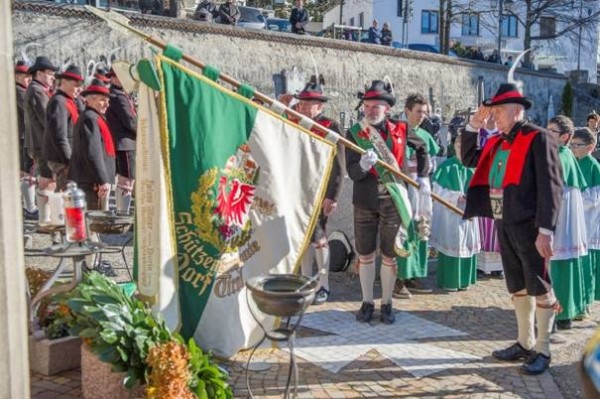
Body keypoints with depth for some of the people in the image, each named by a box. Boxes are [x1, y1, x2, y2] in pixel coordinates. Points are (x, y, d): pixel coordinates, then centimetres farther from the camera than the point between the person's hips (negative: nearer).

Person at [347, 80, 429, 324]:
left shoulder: (400, 130, -2)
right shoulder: (355, 133, -7)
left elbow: (422, 148, 17)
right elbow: (352, 173, -14)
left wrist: (423, 176, 8)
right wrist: (363, 165, -35)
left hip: (393, 201, 1)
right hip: (365, 201, 0)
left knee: (389, 255, 8)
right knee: (365, 254, 9)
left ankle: (386, 304, 22)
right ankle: (367, 302, 25)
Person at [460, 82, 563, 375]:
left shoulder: (538, 138, -10)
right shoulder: (497, 142, 12)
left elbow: (550, 187, -15)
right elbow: (469, 159, 24)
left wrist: (545, 231, -21)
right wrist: (474, 125, 11)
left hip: (529, 225, -8)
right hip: (505, 224, 8)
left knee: (540, 288, 2)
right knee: (517, 288, 16)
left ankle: (542, 351, 13)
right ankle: (525, 344, 28)